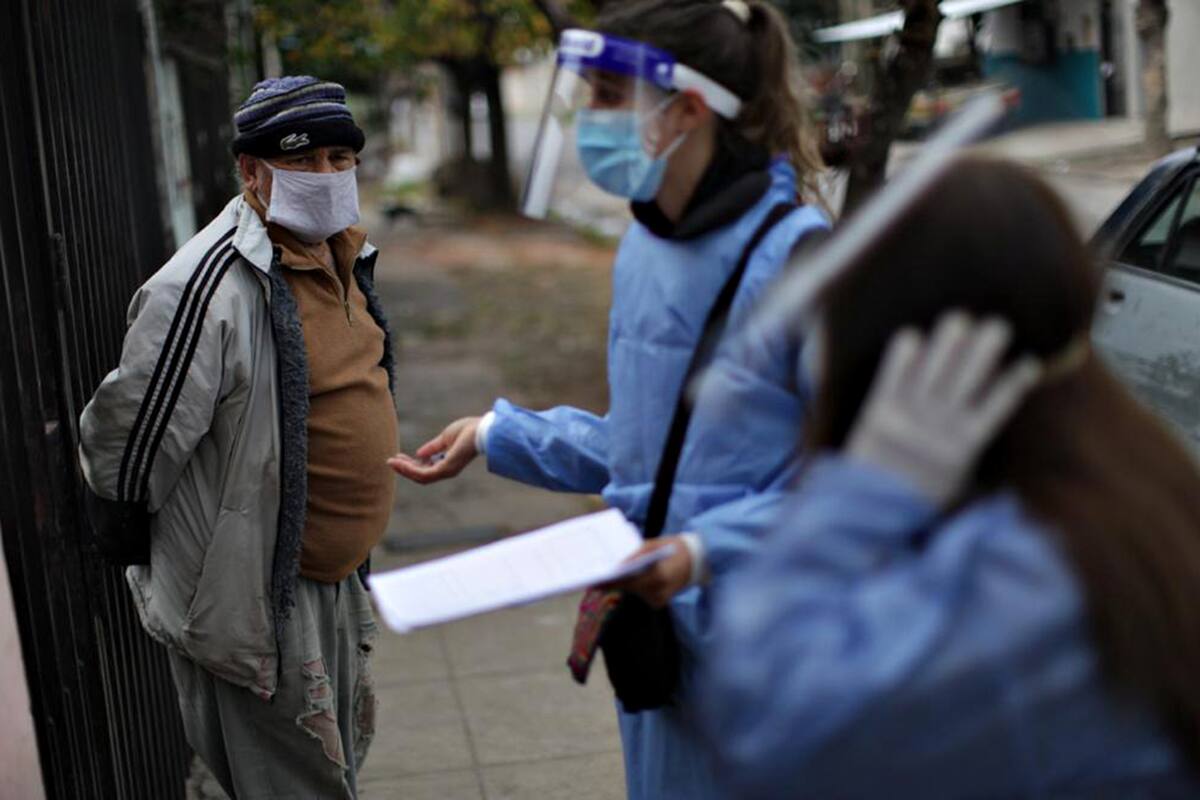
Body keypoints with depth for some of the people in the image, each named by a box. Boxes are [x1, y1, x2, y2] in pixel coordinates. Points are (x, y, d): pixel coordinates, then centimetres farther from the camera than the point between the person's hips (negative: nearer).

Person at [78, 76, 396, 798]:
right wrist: (135, 553, -8)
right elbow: (128, 438, -20)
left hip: (332, 580, 9)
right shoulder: (210, 286, -25)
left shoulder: (340, 257, 6)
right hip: (253, 607, -9)